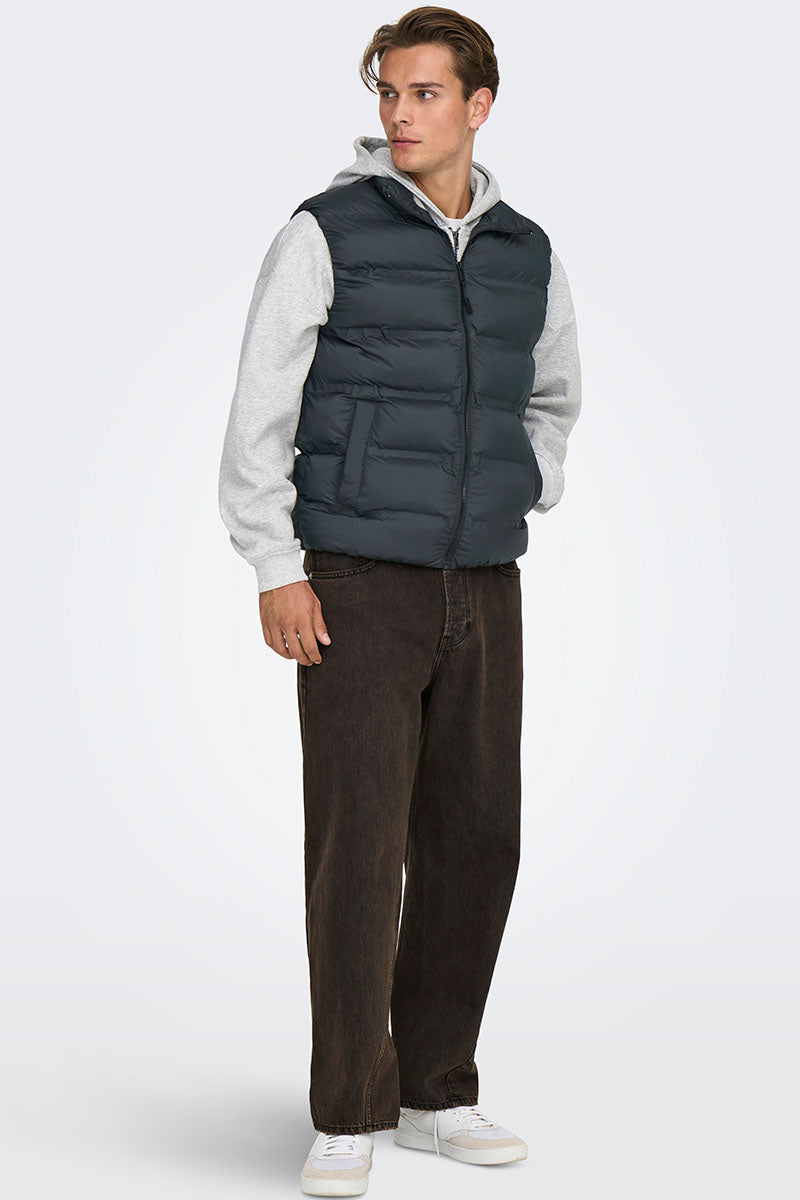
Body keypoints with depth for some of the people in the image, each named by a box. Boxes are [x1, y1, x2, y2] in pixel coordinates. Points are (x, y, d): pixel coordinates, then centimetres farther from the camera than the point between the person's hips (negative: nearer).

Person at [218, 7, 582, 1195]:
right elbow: (257, 413, -7)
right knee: (359, 845, -9)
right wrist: (275, 572, -14)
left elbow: (553, 396, 28)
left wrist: (519, 504, 14)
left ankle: (435, 1093, 19)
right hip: (355, 589, -5)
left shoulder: (527, 253, 9)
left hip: (481, 595, 5)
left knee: (474, 842, 6)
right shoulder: (326, 233, -5)